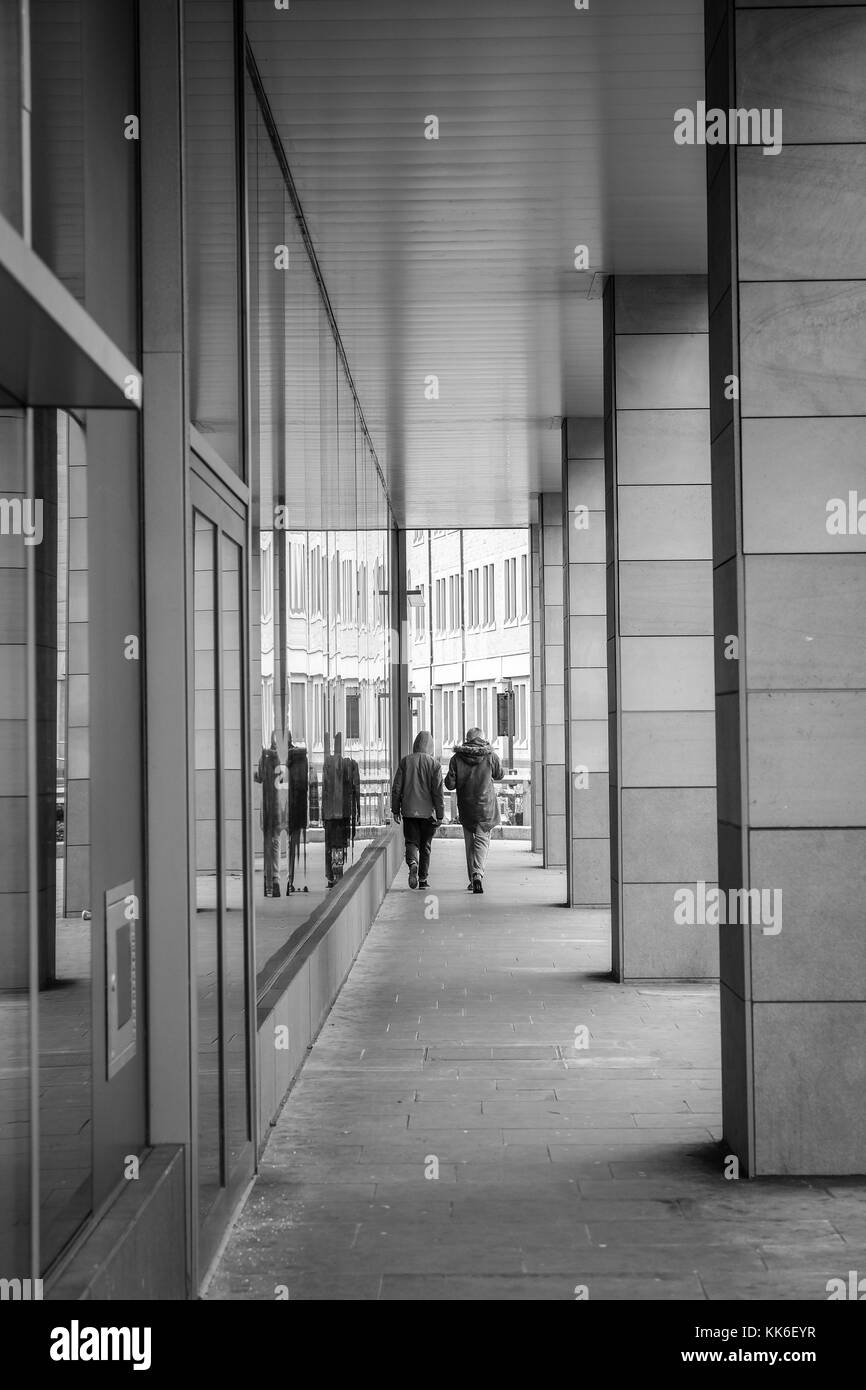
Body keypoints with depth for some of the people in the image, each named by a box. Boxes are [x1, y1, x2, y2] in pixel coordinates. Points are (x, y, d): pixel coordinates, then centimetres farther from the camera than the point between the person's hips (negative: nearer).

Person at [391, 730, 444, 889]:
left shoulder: (405, 761, -1)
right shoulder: (434, 764, -6)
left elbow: (396, 788, 1)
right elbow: (438, 791, -8)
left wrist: (395, 809, 10)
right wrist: (440, 815, -3)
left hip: (409, 811, 1)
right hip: (427, 811, -1)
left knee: (411, 842, 6)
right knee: (425, 846, 11)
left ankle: (412, 864, -24)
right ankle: (423, 879, 13)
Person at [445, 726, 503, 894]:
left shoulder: (457, 758, -4)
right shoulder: (491, 756, -5)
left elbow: (450, 784, -4)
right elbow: (499, 776, 11)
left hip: (465, 806, 1)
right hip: (486, 805, -1)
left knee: (470, 842, 15)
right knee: (482, 840, 0)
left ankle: (473, 878, 18)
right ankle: (478, 874, -22)